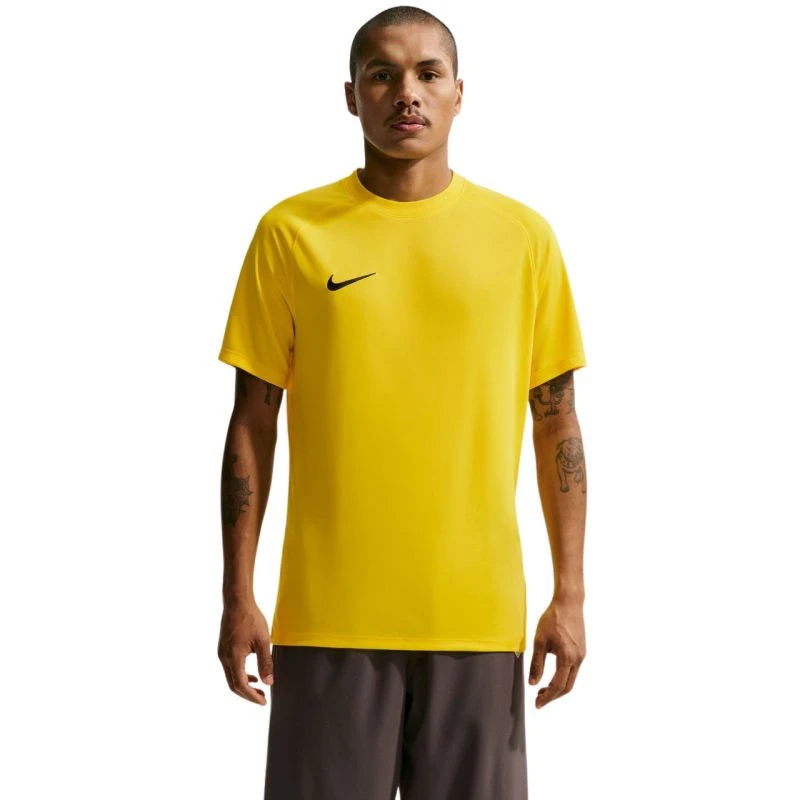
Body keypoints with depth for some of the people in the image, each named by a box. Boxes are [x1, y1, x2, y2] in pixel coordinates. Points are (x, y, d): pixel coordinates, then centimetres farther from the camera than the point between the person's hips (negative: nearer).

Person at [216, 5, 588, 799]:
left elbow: (556, 422, 7)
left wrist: (569, 593, 3)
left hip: (478, 612, 1)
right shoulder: (291, 231, 2)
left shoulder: (522, 235, 4)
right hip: (330, 613, -1)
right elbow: (253, 424, 4)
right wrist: (238, 597, 0)